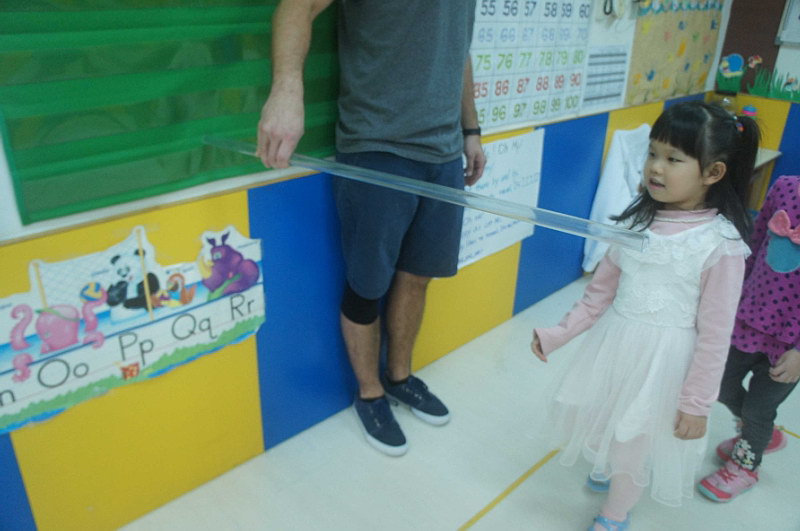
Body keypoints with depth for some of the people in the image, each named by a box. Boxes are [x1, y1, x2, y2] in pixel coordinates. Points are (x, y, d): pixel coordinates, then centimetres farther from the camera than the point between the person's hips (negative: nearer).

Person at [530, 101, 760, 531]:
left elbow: (715, 333, -12)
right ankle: (607, 470, 55)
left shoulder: (722, 244, -18)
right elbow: (602, 289, 4)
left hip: (664, 361, -5)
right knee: (590, 419, 20)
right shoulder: (638, 220, -3)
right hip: (613, 343, 5)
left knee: (632, 442, 11)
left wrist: (696, 402, -8)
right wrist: (559, 334, 3)